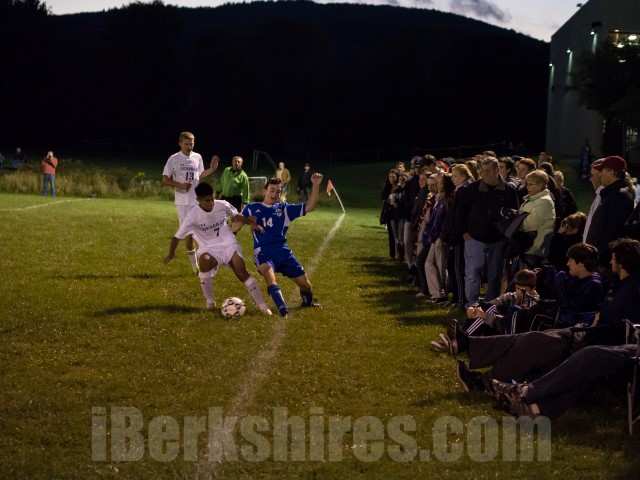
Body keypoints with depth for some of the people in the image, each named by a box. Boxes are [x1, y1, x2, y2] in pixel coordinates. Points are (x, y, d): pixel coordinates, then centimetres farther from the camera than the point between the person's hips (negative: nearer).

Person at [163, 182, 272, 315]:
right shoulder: (193, 216, -15)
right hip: (210, 248, -1)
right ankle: (210, 301, -19)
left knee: (242, 272, -20)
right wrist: (171, 254, -6)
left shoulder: (222, 205, -8)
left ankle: (263, 306, -15)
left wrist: (252, 223, 1)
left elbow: (236, 216, 13)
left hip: (229, 244, 1)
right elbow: (177, 237, -8)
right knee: (204, 261, -35)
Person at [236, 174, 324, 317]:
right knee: (268, 271, -39)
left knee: (306, 285, 1)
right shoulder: (252, 208, 8)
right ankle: (283, 309, -48)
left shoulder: (284, 208, 12)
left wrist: (316, 185, -3)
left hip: (283, 251, 3)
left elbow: (309, 207, 6)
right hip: (263, 253, -3)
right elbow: (235, 227, 7)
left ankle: (307, 301, 39)